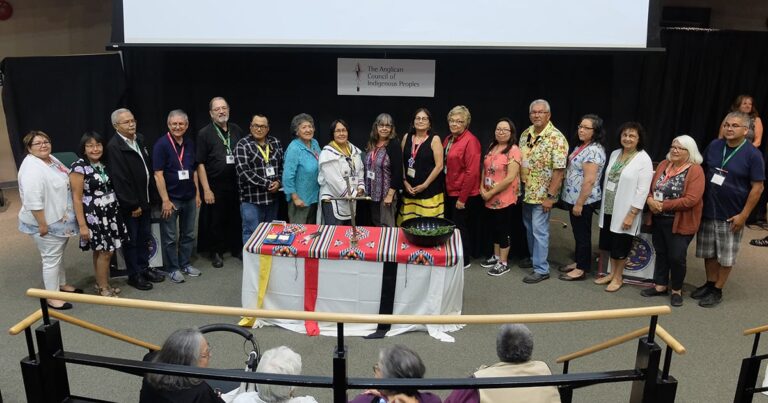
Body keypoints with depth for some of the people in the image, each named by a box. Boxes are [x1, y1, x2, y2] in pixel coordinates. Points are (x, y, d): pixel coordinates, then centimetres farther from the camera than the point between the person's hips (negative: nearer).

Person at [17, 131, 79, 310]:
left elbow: (64, 183, 19)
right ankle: (52, 297, 12)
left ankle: (62, 284, 38)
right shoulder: (31, 168, -23)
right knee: (51, 258, 0)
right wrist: (42, 225, -25)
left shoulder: (52, 160, 7)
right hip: (47, 222, -9)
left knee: (59, 254, 22)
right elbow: (33, 201, -27)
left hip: (59, 219, 9)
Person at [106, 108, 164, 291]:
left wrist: (153, 196, 9)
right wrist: (132, 205, -18)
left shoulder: (140, 140, 7)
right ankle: (134, 275, 19)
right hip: (129, 204, -7)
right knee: (131, 240, 7)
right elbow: (119, 179, -19)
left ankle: (144, 268, 33)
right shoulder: (114, 147, -17)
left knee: (145, 237, 18)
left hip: (145, 200, 7)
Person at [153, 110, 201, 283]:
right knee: (170, 237, 6)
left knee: (188, 234, 15)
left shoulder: (190, 144, 6)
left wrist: (197, 193, 10)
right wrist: (165, 200, -17)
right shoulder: (161, 144, -11)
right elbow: (158, 174, -14)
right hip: (171, 198, -5)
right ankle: (172, 268, 18)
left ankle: (185, 264, 29)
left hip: (189, 198, 6)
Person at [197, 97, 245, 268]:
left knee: (236, 218, 11)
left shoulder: (237, 130, 7)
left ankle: (236, 248, 28)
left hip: (236, 184, 3)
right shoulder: (204, 133, -4)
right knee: (216, 220, 8)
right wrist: (206, 189, -11)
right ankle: (216, 252, 23)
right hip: (215, 186, -3)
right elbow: (200, 164, -6)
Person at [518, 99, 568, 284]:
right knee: (529, 229, 18)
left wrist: (550, 196, -20)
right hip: (526, 193, 7)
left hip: (542, 195, -7)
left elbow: (559, 170, -18)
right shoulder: (526, 134, 6)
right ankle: (534, 258, 35)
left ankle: (541, 269, 7)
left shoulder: (556, 138, -15)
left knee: (539, 231, -2)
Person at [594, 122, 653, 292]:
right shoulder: (615, 154, 7)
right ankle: (612, 273, 32)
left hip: (625, 211, -6)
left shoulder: (644, 159, -12)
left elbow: (642, 190, -15)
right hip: (609, 208, 6)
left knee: (620, 246, 7)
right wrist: (603, 205, 11)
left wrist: (631, 214, -19)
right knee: (609, 243, 15)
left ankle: (618, 277, 24)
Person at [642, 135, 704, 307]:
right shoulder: (664, 164, 7)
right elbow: (651, 187, 9)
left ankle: (677, 290, 21)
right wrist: (650, 200, -13)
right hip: (659, 220, 6)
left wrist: (663, 205, -20)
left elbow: (691, 200, -21)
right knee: (661, 253, 15)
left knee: (676, 257, 2)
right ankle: (661, 286, 29)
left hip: (680, 223, -6)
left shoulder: (695, 170, -13)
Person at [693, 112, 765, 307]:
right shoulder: (714, 146, 1)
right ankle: (709, 284, 31)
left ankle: (717, 291, 20)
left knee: (726, 256, 7)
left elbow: (757, 187, -10)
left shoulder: (752, 154, -11)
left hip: (731, 215, -4)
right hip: (707, 210, 4)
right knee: (708, 253, 14)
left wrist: (743, 215, -14)